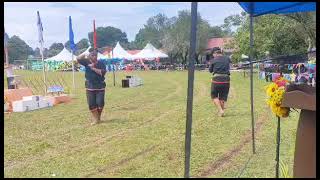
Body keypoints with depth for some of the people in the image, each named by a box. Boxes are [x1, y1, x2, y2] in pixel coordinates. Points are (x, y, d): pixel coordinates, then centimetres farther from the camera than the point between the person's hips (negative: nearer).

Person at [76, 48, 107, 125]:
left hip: (100, 86, -1)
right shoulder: (87, 62, 3)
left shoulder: (101, 63, -3)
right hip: (90, 87, 2)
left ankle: (98, 117, 21)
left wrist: (93, 68, -18)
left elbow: (103, 72, -16)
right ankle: (95, 118, 18)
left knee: (100, 103, -5)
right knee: (91, 104, 2)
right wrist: (85, 55, -19)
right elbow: (78, 59, -7)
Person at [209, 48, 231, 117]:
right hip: (226, 80, 3)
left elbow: (210, 70, 8)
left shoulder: (213, 60, -3)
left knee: (214, 96, 13)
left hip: (216, 80, -3)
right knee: (223, 98, 15)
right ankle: (221, 111, 21)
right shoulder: (227, 58, 5)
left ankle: (220, 110, -1)